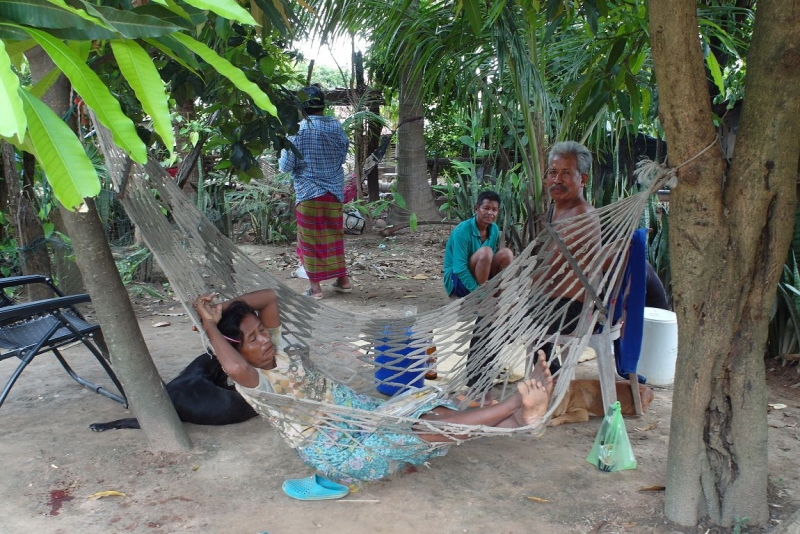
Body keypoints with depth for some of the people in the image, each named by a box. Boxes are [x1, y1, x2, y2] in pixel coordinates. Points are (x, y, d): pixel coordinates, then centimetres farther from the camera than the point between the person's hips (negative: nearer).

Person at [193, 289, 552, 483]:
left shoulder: (275, 349, 7)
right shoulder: (251, 383, -15)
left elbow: (270, 297, 12)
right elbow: (233, 366, -40)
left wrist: (226, 307, 1)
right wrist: (209, 324, -28)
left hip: (360, 410, 8)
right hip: (338, 452, -8)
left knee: (431, 413, -14)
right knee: (423, 428, -27)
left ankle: (520, 418, -27)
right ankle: (515, 401, -37)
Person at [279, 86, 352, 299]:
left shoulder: (298, 129, -12)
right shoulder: (336, 126, 0)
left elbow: (286, 166, -10)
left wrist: (283, 153, 9)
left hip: (308, 192, -4)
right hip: (334, 191, 4)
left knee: (311, 238, 5)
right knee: (334, 235, 16)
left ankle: (315, 286, 7)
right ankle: (343, 279, 22)